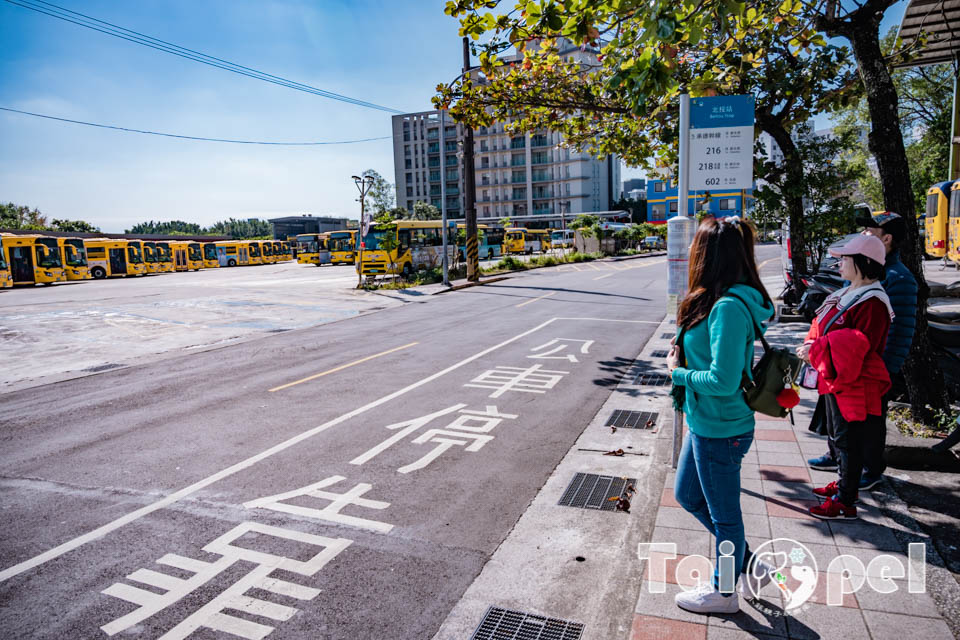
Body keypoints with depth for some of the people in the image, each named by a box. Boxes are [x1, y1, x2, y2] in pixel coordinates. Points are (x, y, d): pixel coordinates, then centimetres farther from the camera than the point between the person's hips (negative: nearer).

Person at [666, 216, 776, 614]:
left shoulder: (729, 308, -26)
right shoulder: (725, 301, 4)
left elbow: (723, 380, -28)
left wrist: (677, 373, -14)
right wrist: (681, 364, 2)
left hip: (720, 431, -10)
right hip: (705, 424, 10)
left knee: (723, 514, 12)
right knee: (688, 495, 24)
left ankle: (724, 593, 35)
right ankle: (749, 565, 40)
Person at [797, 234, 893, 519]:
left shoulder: (872, 302, -22)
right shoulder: (848, 294, 10)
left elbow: (856, 348, -26)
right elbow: (824, 327, 16)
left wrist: (816, 349, -21)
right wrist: (813, 346, -3)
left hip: (855, 385, -10)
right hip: (834, 380, 10)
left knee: (848, 441, 1)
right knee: (838, 436, 23)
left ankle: (845, 503, 12)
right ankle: (844, 483, 41)